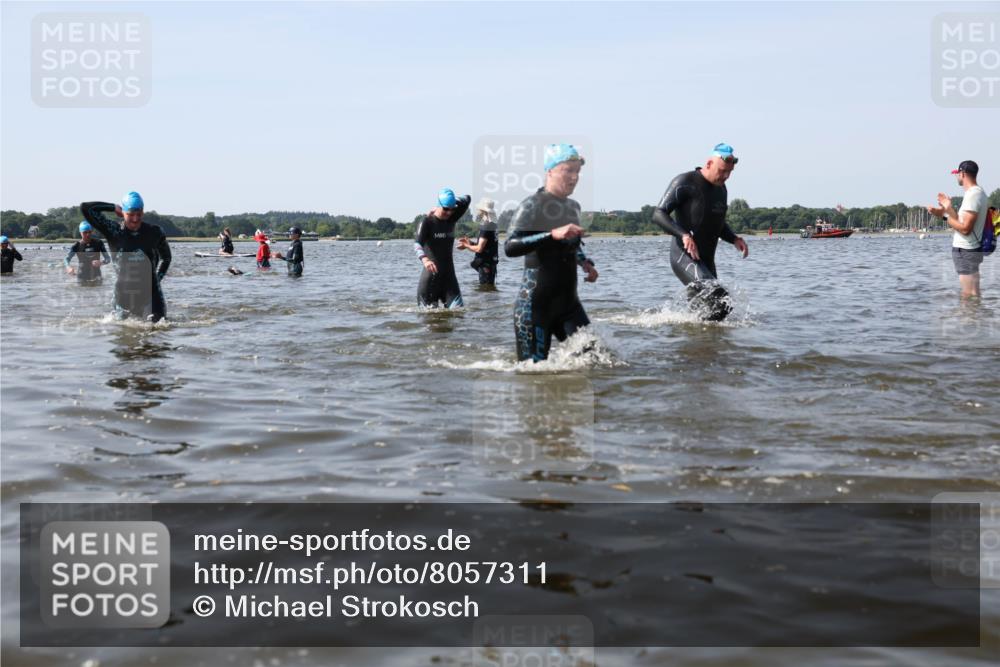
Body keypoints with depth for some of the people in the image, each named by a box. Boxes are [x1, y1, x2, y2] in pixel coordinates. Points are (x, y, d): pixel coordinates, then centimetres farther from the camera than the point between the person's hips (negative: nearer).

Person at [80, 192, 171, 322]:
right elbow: (85, 208, -5)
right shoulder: (114, 232, -2)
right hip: (123, 294, 0)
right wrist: (114, 208, 2)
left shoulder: (154, 233, 2)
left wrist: (157, 278, 10)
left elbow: (166, 258, 20)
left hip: (150, 292, 0)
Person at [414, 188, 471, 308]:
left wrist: (453, 203, -2)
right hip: (431, 273, -5)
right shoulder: (427, 221, -11)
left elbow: (467, 199, 14)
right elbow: (417, 243, -26)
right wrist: (424, 259, -45)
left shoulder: (452, 218, 6)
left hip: (449, 273, 5)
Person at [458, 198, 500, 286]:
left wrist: (466, 246, -3)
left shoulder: (486, 227, -18)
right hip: (489, 262, 10)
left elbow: (479, 249, -20)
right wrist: (470, 243, 13)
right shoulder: (491, 225, 12)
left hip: (486, 264, -10)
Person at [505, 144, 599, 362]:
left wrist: (585, 262, 10)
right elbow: (510, 247, -26)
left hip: (569, 303, 7)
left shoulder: (573, 207, 11)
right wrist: (553, 234, -34)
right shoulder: (532, 205, -11)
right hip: (535, 306, -7)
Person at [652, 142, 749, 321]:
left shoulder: (721, 189, 16)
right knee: (717, 296, -25)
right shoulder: (685, 183, -10)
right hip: (684, 255, -9)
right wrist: (683, 235, -29)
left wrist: (734, 239, 7)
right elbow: (659, 214, -15)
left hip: (706, 259, 9)